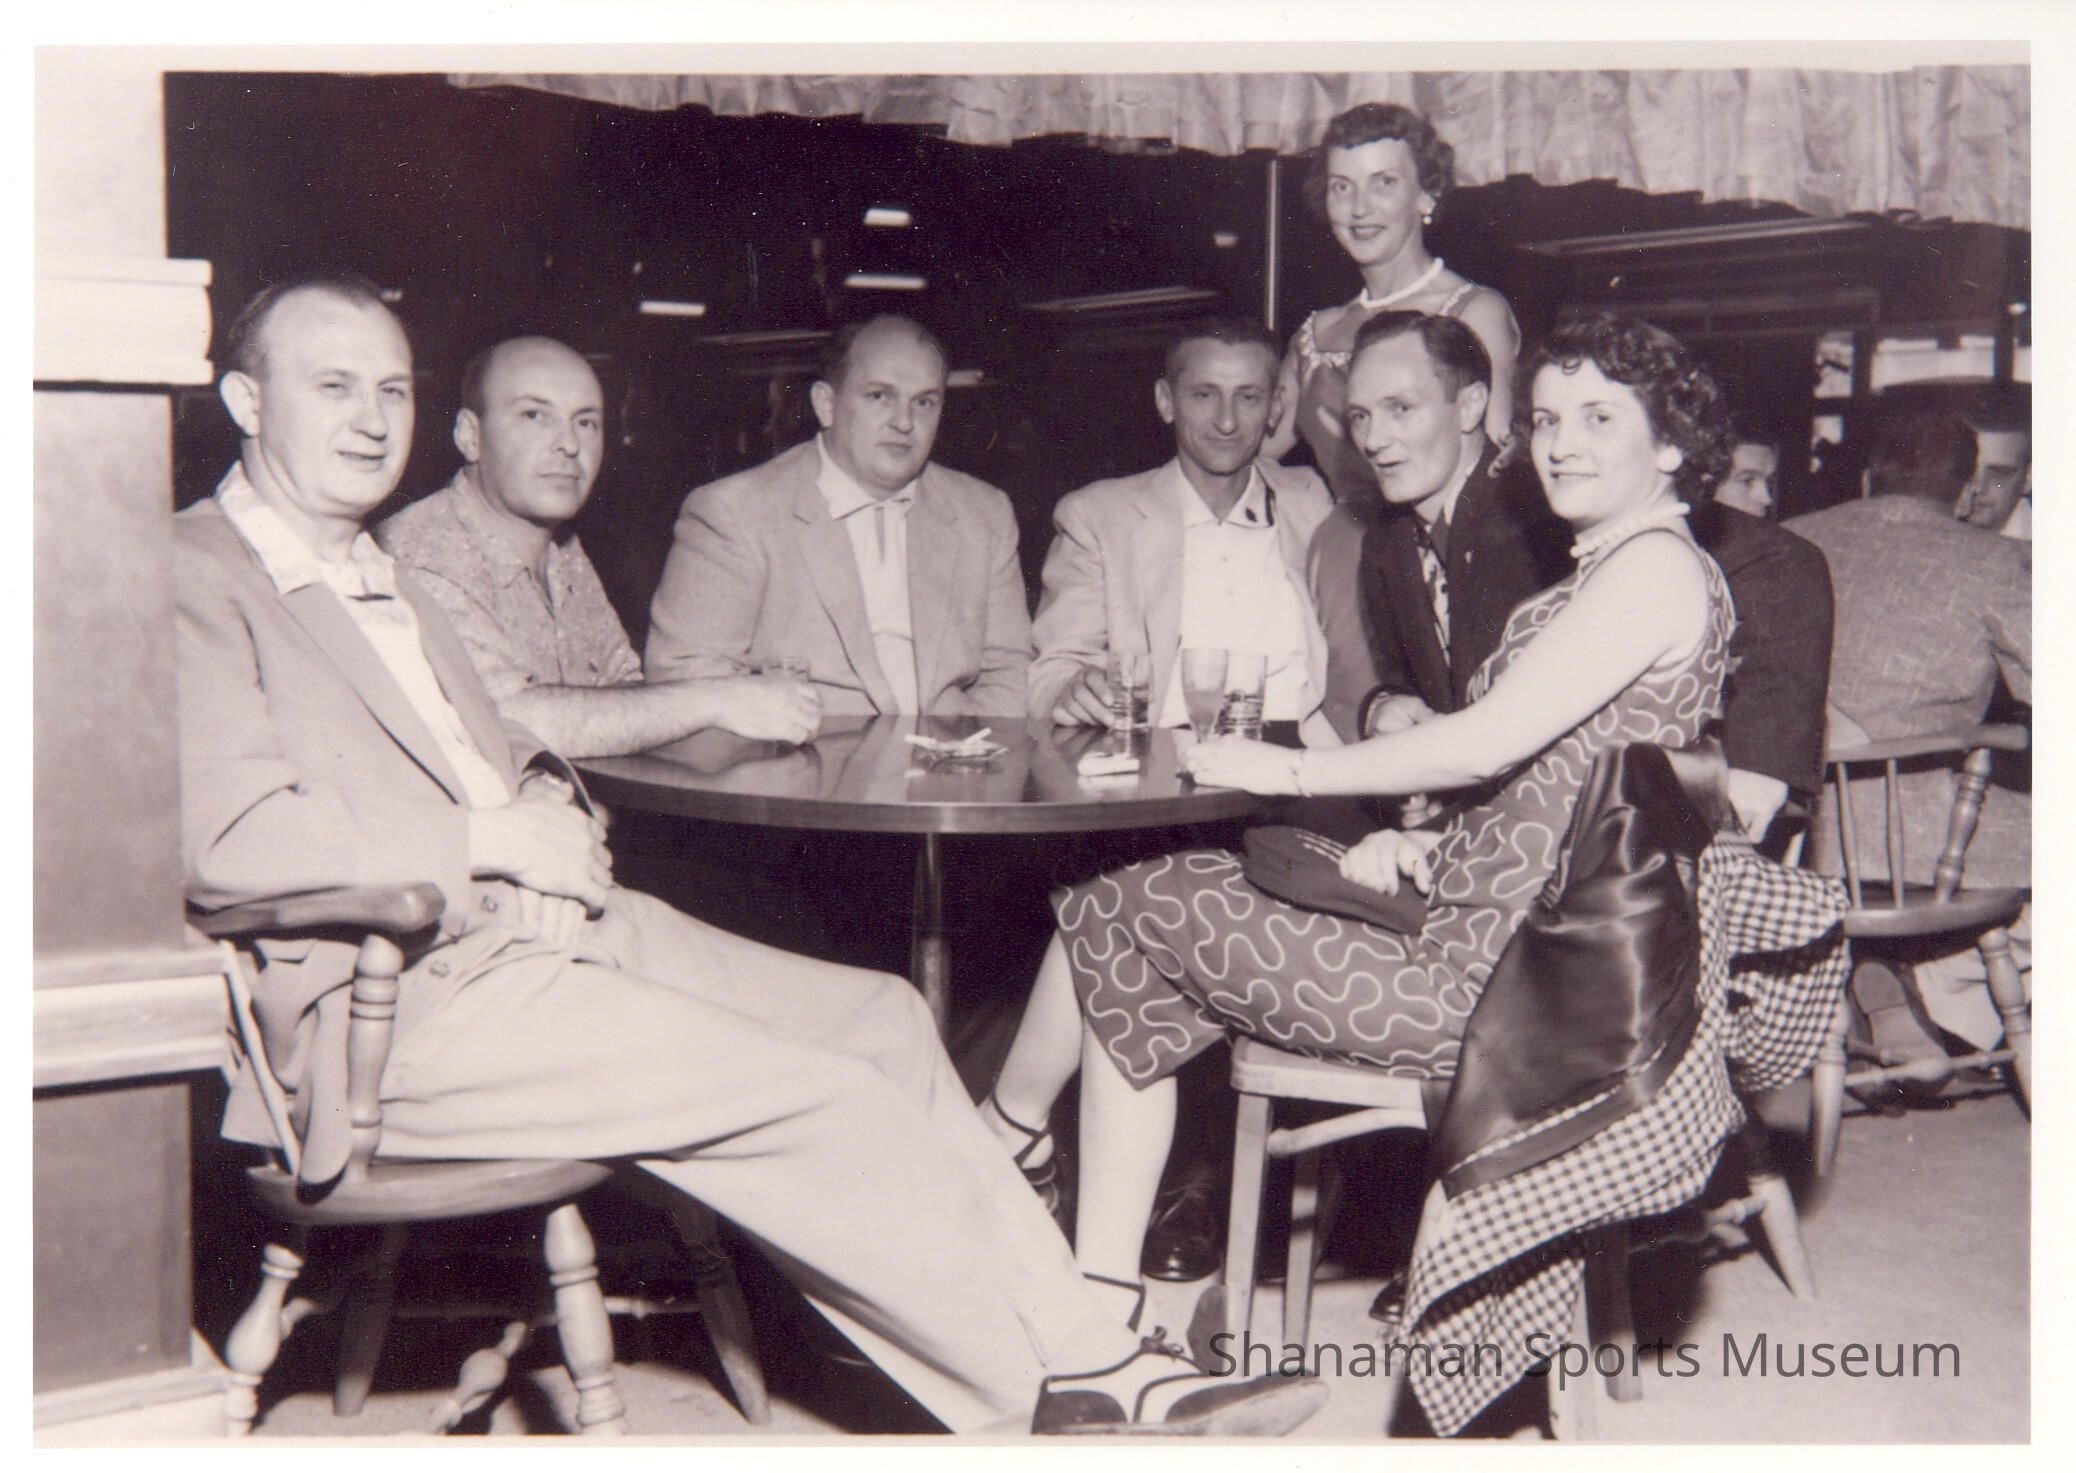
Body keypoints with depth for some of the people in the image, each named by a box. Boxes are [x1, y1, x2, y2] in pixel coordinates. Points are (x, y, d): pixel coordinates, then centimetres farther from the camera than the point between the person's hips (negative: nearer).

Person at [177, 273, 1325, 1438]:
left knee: (878, 1020, -4)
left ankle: (1090, 1360, -1)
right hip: (401, 1006, -9)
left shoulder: (383, 578, 24)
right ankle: (1076, 1388, -2)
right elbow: (229, 838, -18)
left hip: (540, 920, 9)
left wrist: (551, 807, 1)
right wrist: (494, 840, -13)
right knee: (810, 1096, -18)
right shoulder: (197, 578, -5)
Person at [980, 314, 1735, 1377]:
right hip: (1479, 936, 10)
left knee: (1115, 914, -2)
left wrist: (1290, 768, -10)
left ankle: (996, 1136, 26)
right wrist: (1417, 847, 5)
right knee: (1147, 979, 4)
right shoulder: (1600, 574, 19)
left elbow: (1488, 741, -21)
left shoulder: (1659, 566, -12)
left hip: (1487, 981, -10)